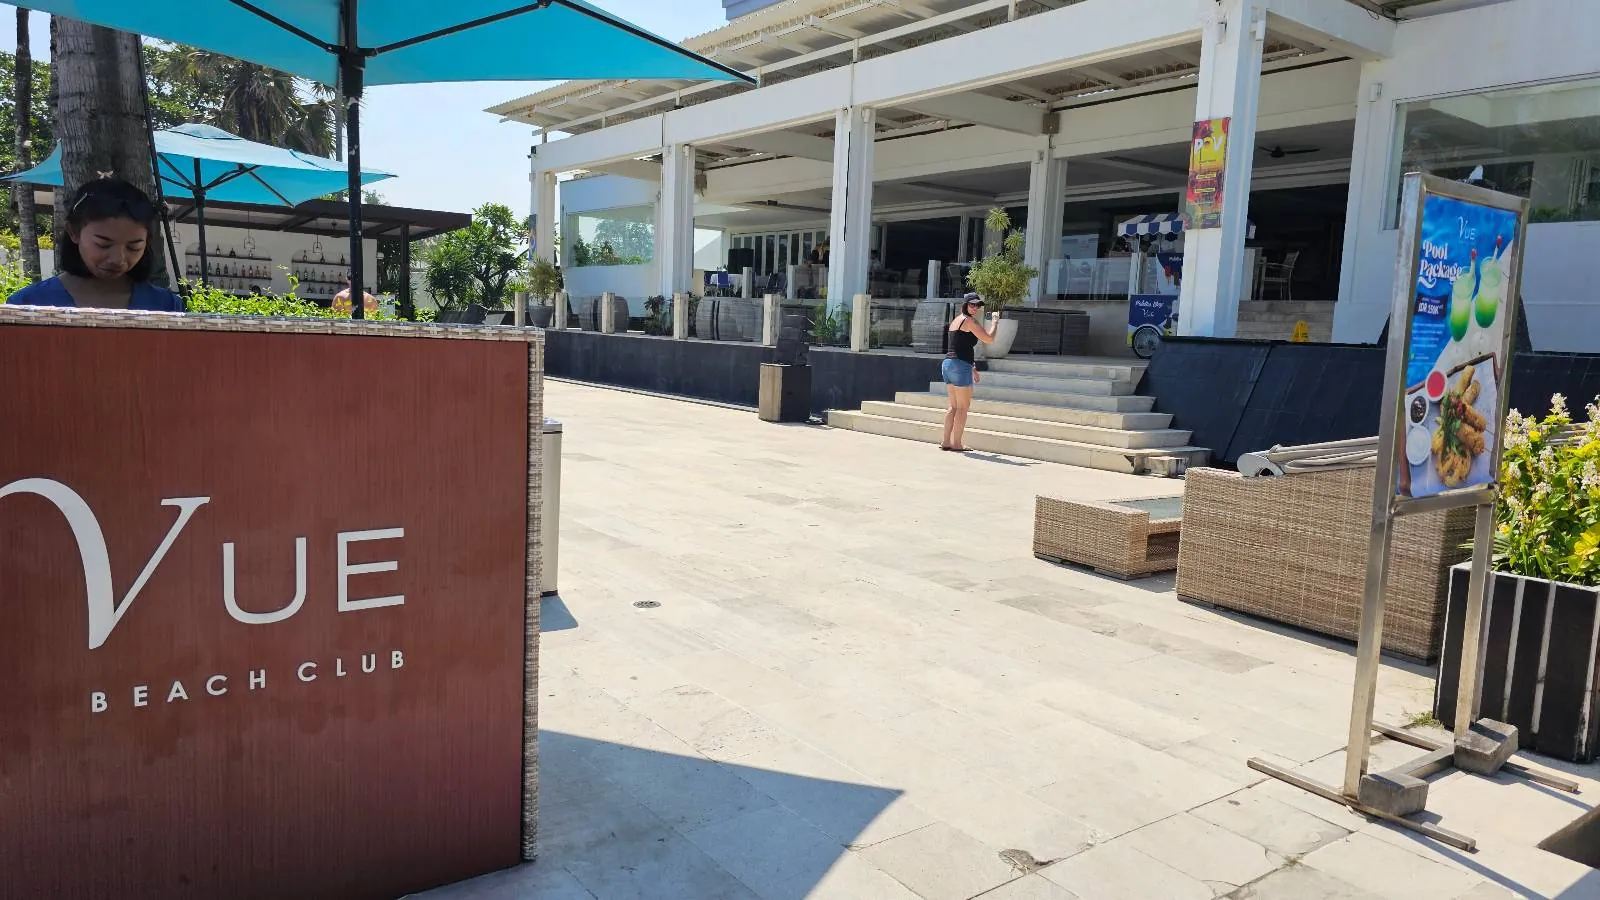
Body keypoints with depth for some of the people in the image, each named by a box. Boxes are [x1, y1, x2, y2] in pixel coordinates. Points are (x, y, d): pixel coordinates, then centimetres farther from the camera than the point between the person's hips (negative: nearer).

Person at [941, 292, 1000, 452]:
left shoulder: (956, 320, 20)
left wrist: (973, 369, 28)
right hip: (960, 365, -9)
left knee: (952, 406, 13)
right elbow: (989, 339, -11)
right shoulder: (970, 321, -9)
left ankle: (946, 441, 13)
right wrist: (994, 322, 7)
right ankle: (956, 444, -2)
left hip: (948, 363, 9)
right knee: (963, 406, -2)